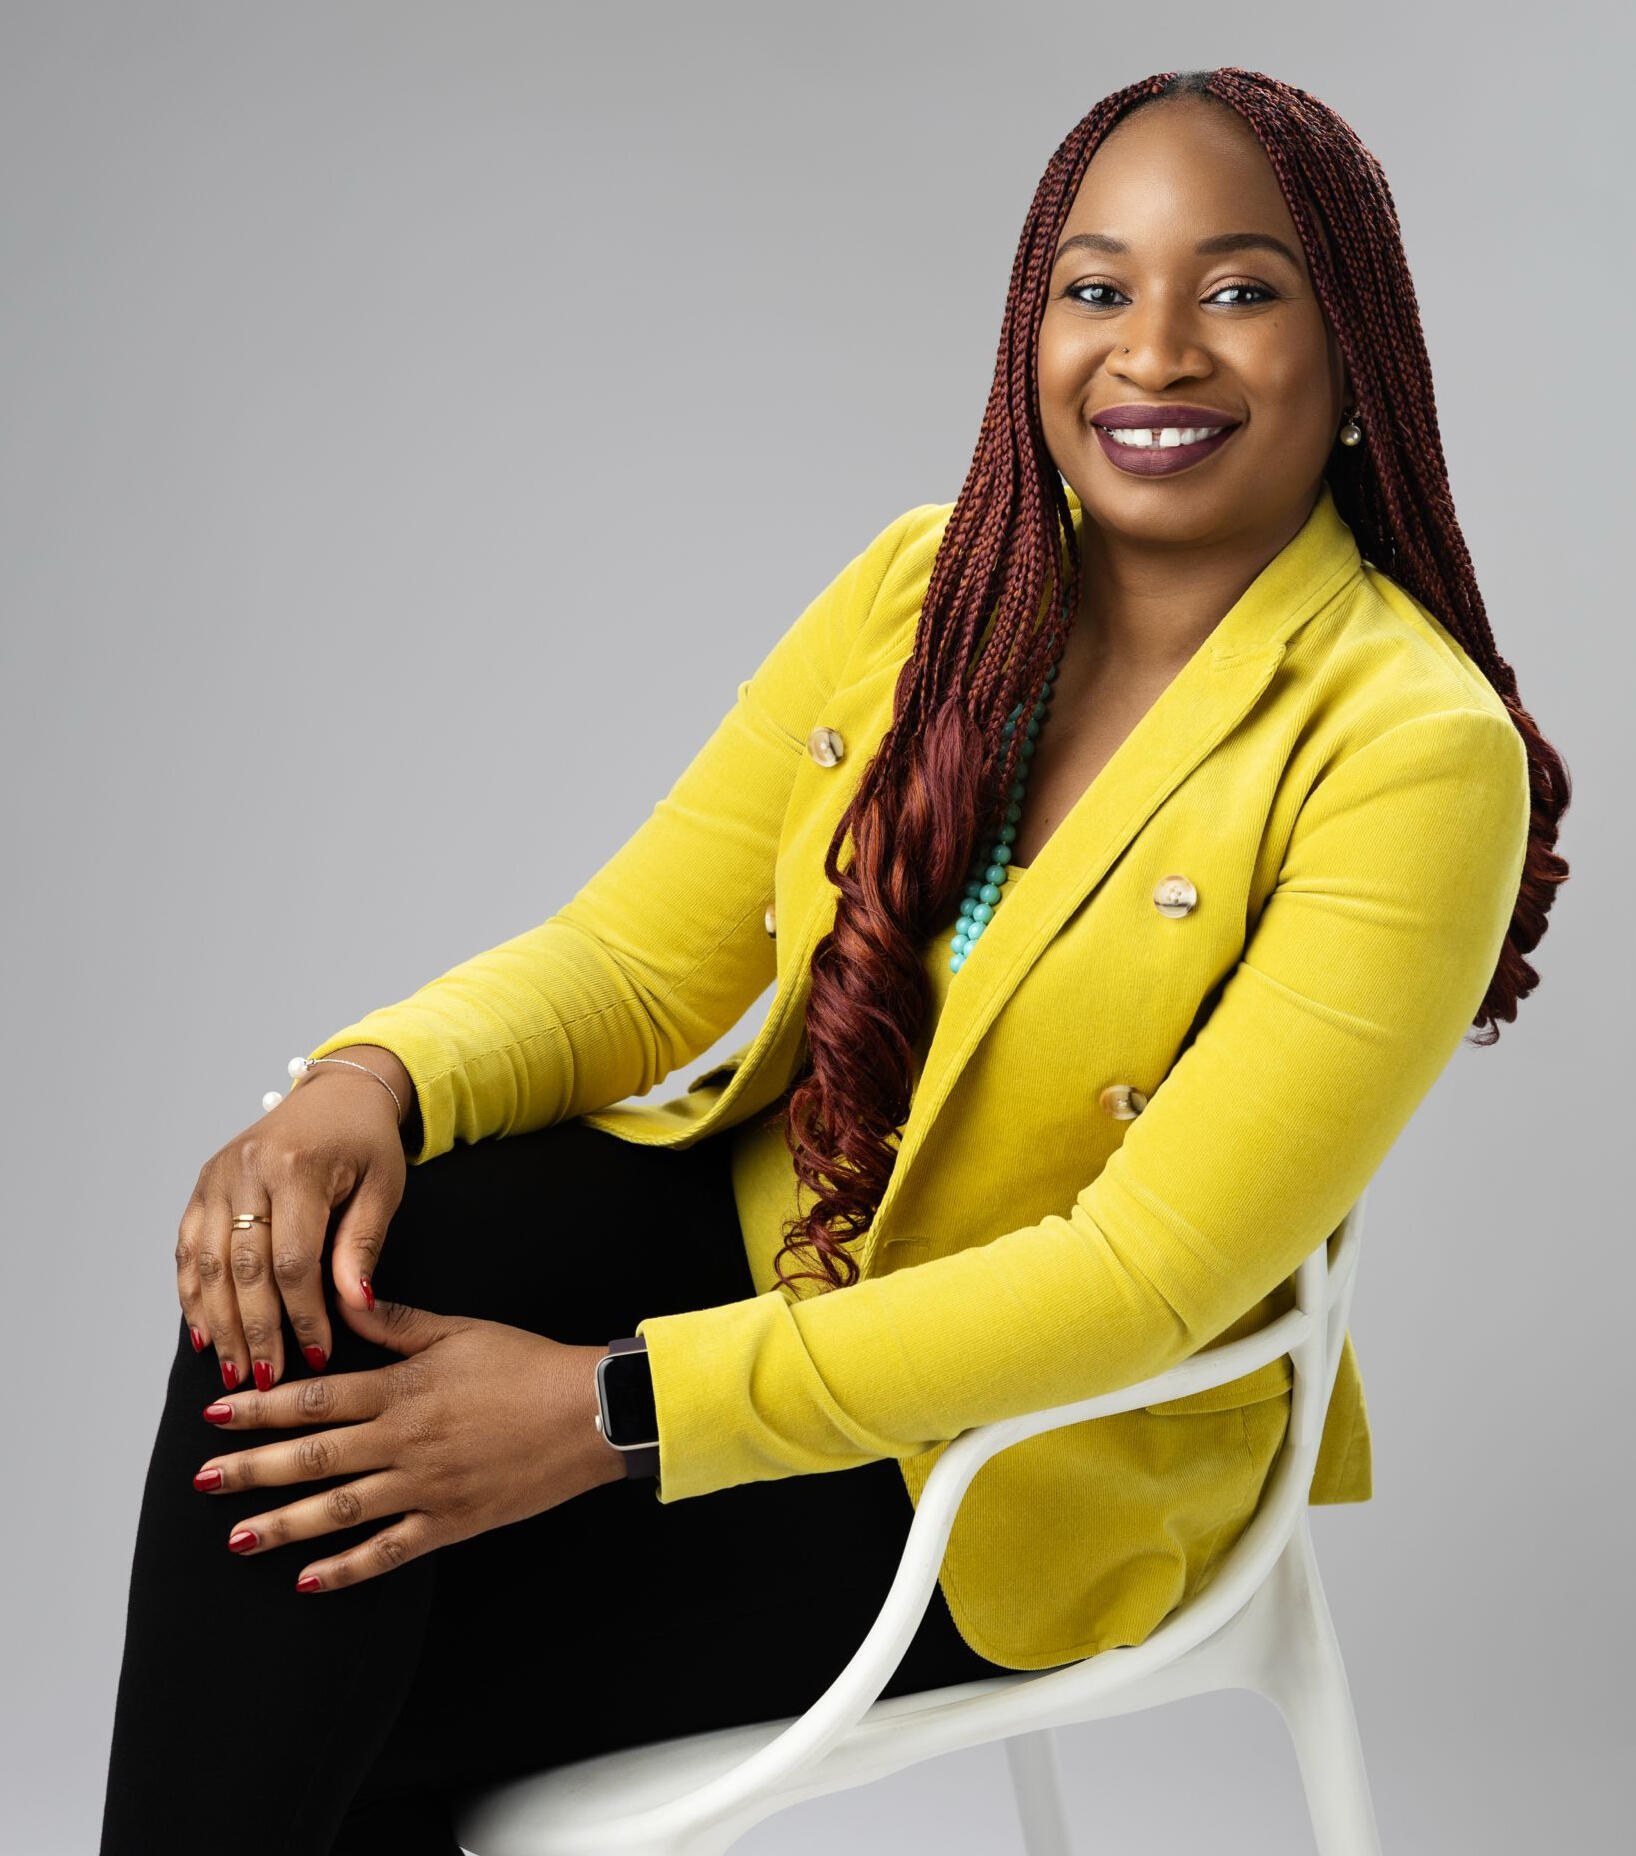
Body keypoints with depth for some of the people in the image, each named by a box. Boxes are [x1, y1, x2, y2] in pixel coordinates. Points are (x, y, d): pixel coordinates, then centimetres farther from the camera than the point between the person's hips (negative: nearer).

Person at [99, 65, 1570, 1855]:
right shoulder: (929, 584, -1)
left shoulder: (1416, 752, -19)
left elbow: (1146, 1275, -24)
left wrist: (622, 1410, -29)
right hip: (763, 1225, 5)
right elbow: (642, 952, -1)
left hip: (1024, 1458, -5)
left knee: (323, 1695, -16)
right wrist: (374, 1079, -24)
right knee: (315, 1292, -23)